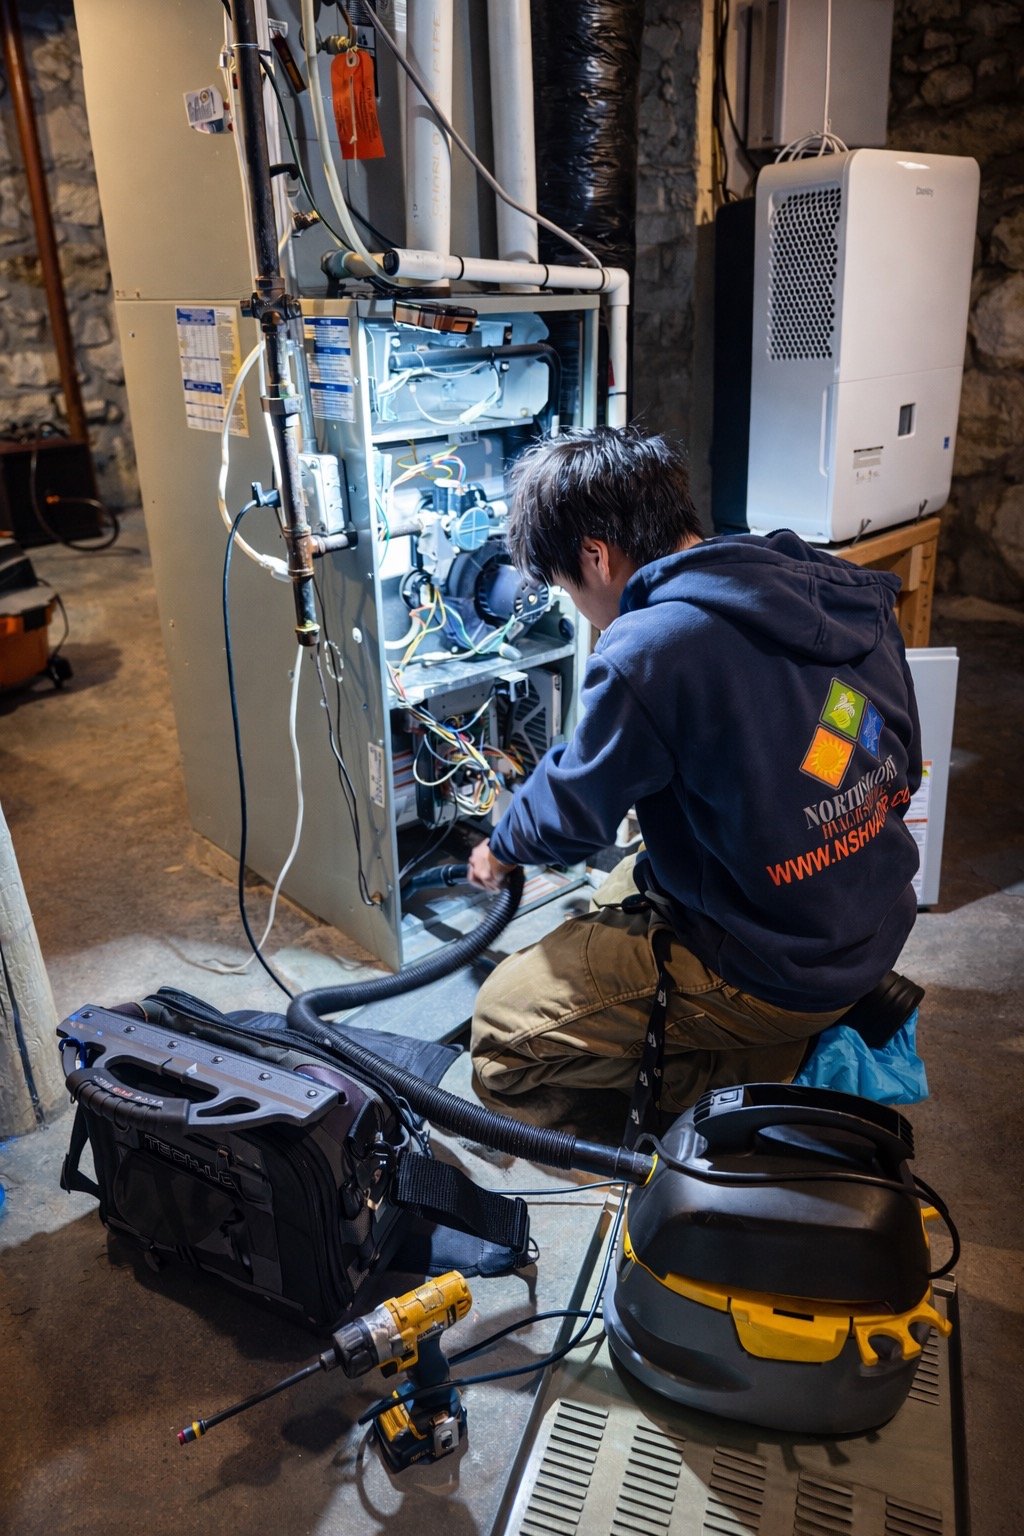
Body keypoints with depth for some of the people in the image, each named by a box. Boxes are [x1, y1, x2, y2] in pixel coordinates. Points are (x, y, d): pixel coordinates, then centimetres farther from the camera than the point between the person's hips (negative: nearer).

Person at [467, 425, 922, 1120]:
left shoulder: (651, 651, -26)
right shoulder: (846, 592, -3)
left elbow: (575, 807, -10)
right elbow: (904, 767, 8)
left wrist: (502, 849, 13)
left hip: (775, 974, -9)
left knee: (502, 1025, 1)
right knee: (623, 892, 30)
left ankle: (756, 1070, 0)